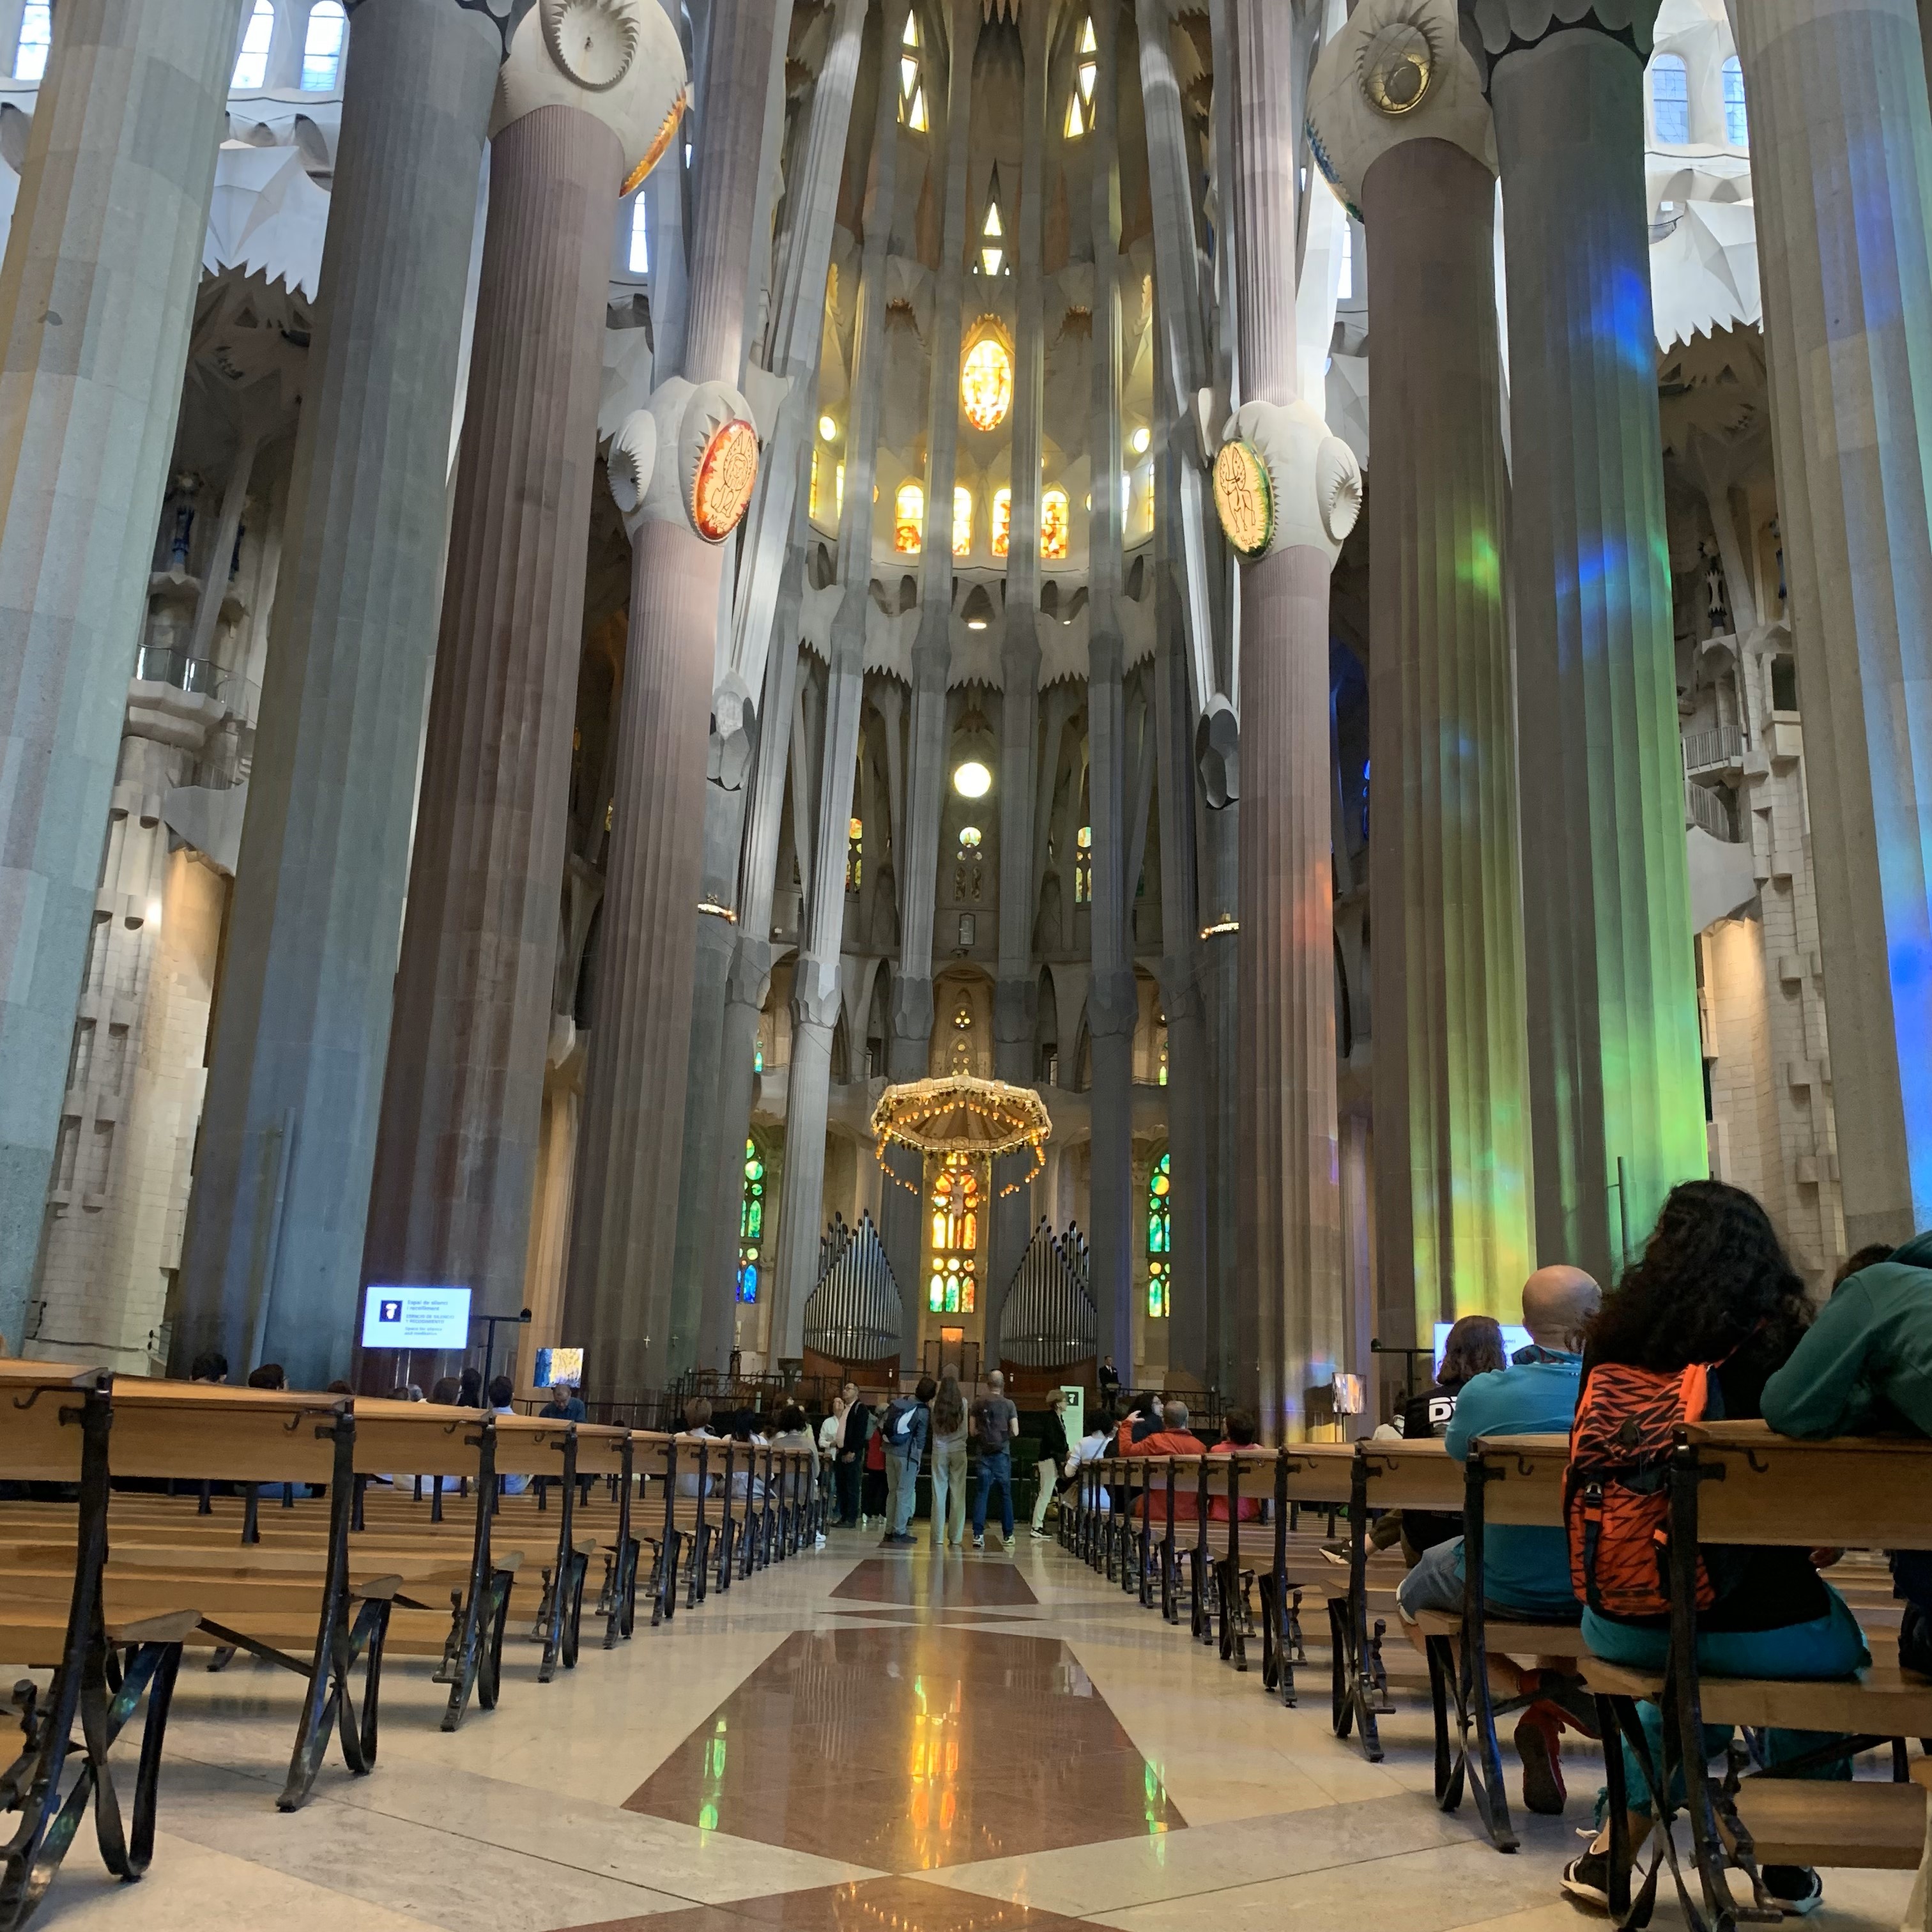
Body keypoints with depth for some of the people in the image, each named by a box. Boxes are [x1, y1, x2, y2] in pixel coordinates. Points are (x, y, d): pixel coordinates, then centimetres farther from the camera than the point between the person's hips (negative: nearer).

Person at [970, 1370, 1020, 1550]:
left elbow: (973, 1431, 3)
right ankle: (1008, 1535, 14)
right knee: (1005, 1494, 9)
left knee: (981, 1494, 2)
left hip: (984, 1452, 1)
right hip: (1002, 1453, -1)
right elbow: (1015, 1432, -6)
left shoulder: (978, 1404, 0)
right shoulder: (1008, 1405, -5)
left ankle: (978, 1535, -5)